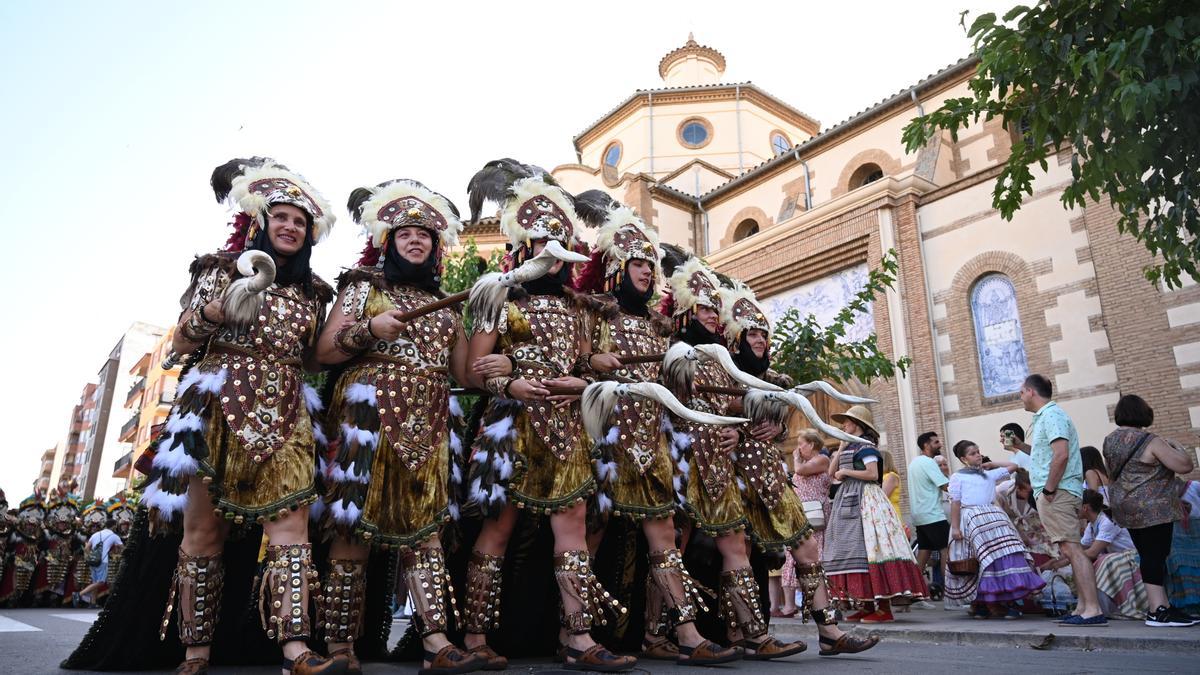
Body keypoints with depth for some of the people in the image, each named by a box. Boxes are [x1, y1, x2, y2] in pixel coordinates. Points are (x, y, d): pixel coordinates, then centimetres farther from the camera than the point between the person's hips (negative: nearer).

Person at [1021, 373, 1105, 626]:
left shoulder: (1052, 415, -11)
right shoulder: (1046, 416, 21)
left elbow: (1061, 455, -22)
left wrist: (1048, 490, -20)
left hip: (1056, 494, -11)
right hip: (1054, 494, 11)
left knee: (1071, 549, -12)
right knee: (1070, 550, 10)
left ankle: (1093, 610, -13)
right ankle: (1083, 607, 13)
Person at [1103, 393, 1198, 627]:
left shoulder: (1109, 441, 9)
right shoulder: (1150, 442, -15)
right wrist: (1175, 447, 5)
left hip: (1125, 508, 8)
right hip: (1153, 508, -7)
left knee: (1148, 555, 10)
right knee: (1156, 556, -6)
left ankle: (1163, 606, 13)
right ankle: (1158, 611, -5)